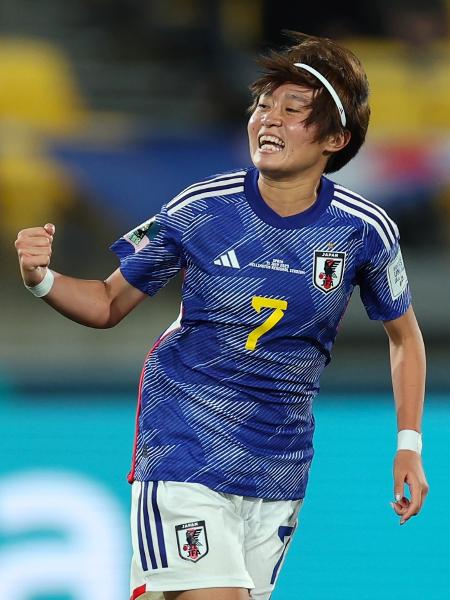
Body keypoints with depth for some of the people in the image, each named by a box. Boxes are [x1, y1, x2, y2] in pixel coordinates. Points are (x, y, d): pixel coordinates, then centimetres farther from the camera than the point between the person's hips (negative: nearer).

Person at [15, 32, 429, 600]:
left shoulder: (364, 229, -6)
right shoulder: (199, 208, -9)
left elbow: (404, 334, 11)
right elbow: (109, 303, 3)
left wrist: (409, 444, 5)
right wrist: (41, 279, -16)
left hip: (278, 466, 3)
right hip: (186, 442, -3)